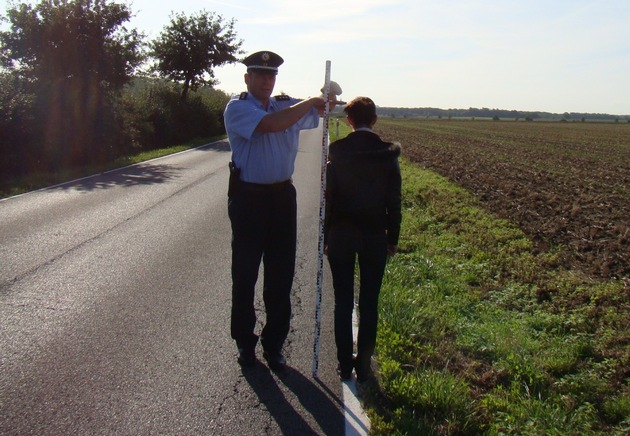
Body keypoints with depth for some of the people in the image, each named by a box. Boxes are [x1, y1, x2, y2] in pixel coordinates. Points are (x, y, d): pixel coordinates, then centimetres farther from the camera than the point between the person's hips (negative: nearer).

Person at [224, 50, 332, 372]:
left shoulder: (288, 105, 11)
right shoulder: (237, 107, -6)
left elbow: (323, 109, 25)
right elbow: (271, 124, -24)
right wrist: (310, 101, -13)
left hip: (282, 197, 5)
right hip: (248, 199, -4)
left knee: (281, 275, 9)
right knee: (244, 273, 7)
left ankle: (274, 345, 23)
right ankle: (244, 343, 24)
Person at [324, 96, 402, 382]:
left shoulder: (337, 150, -7)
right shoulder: (388, 153, -5)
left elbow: (329, 196, -5)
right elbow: (394, 201, -1)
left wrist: (327, 237, 3)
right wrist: (393, 238, 9)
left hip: (341, 235, 0)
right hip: (375, 237, 1)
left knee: (343, 302, 9)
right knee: (369, 304, 10)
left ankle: (345, 364, 17)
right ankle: (364, 366, 17)